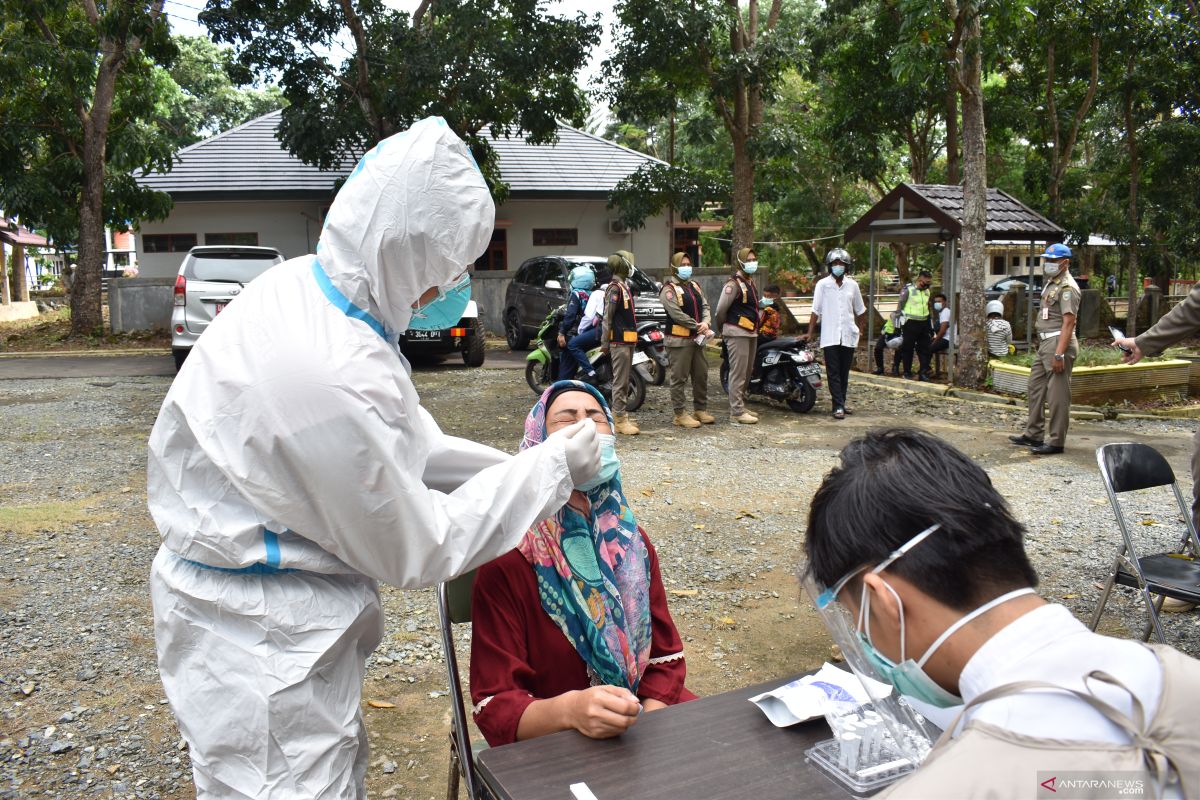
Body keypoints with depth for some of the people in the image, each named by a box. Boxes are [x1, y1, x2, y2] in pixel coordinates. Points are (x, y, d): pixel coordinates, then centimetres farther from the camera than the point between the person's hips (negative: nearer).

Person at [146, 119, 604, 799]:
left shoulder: (304, 284, -6)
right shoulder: (334, 378, -34)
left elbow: (403, 441, 7)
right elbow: (417, 550, -20)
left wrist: (524, 469, 4)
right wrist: (549, 471, -12)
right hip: (261, 642, -9)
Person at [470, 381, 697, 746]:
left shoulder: (632, 540, 4)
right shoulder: (507, 562, -14)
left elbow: (665, 655, 6)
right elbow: (495, 707, -15)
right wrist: (570, 709, -34)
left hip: (642, 730, 5)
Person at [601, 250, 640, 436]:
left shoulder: (624, 286, 18)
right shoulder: (615, 287, -13)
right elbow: (607, 317, -17)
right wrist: (605, 342, -18)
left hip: (627, 342, 10)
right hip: (619, 342, -10)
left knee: (624, 381, 13)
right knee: (620, 381, -8)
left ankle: (620, 416, 20)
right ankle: (620, 420, -6)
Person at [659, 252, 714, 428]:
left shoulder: (695, 286, 17)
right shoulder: (669, 290, -9)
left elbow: (704, 306, 12)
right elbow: (677, 314, -18)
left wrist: (705, 322, -10)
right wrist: (698, 327, -16)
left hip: (696, 339, 8)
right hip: (679, 341, -8)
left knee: (701, 375, 14)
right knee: (679, 378, -3)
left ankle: (701, 409, 25)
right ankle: (680, 414, 3)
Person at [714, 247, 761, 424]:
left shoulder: (749, 283, 18)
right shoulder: (734, 283, -12)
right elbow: (721, 310, -14)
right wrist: (723, 330, -1)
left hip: (750, 333, 10)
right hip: (737, 334, -10)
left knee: (747, 372, 14)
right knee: (738, 373, -9)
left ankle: (741, 406, 23)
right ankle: (736, 411, -7)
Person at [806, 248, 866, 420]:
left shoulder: (852, 285, 8)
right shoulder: (822, 284, 0)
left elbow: (859, 310, 17)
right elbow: (816, 310, -2)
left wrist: (857, 328, 14)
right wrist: (810, 332, -7)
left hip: (848, 336, 3)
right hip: (830, 337, -3)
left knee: (844, 373, 8)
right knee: (833, 372, -6)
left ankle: (841, 404, 17)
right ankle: (838, 407, -8)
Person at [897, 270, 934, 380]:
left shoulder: (927, 292, 12)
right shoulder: (907, 290, -7)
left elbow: (928, 308, 20)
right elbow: (900, 307, -5)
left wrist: (931, 326, 18)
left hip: (923, 323, 6)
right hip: (911, 323, -6)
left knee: (924, 348, 4)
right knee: (908, 348, 1)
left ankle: (923, 372, 8)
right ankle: (907, 372, 10)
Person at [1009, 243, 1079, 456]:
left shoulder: (1067, 287, -13)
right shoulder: (1051, 283, 18)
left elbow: (1068, 322, -20)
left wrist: (1059, 354, -26)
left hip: (1058, 342, -11)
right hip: (1045, 343, 11)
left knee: (1057, 395, -6)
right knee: (1036, 387, 15)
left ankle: (1056, 442, -1)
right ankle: (1033, 434, 24)